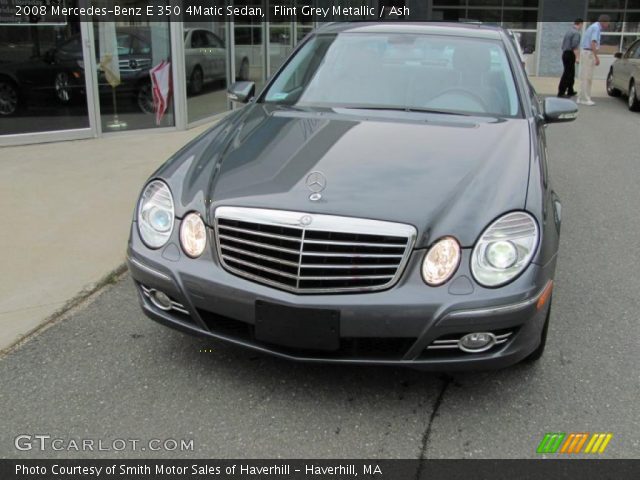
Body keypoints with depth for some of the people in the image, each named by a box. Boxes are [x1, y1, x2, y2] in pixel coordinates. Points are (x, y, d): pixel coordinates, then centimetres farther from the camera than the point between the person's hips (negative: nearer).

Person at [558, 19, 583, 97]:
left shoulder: (568, 32, 16)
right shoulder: (576, 33, -11)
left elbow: (563, 44, 21)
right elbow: (575, 46, -21)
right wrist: (577, 57, -21)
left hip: (565, 53, 9)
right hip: (570, 55, -9)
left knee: (570, 73, 17)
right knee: (567, 74, -9)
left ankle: (570, 91, 25)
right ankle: (561, 92, -12)